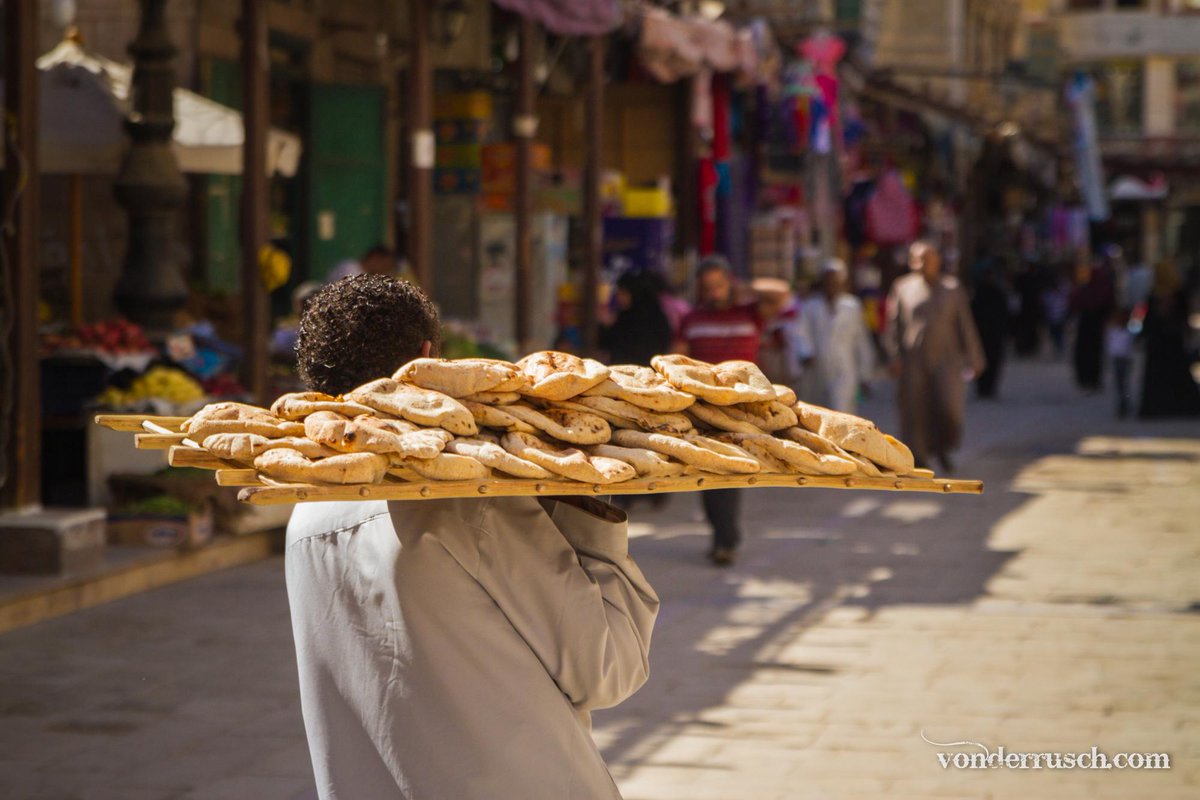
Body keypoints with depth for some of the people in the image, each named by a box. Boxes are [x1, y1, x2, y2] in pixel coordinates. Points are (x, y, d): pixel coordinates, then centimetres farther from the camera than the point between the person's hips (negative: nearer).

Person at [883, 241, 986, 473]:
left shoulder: (952, 288, 10)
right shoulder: (902, 288, 7)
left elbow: (965, 325, 11)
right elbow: (892, 325, 6)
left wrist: (974, 358, 11)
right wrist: (894, 356, -5)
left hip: (945, 359, 0)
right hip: (913, 362, 0)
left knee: (949, 409, -11)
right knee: (915, 412, -1)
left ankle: (943, 449, 13)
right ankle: (919, 458, 10)